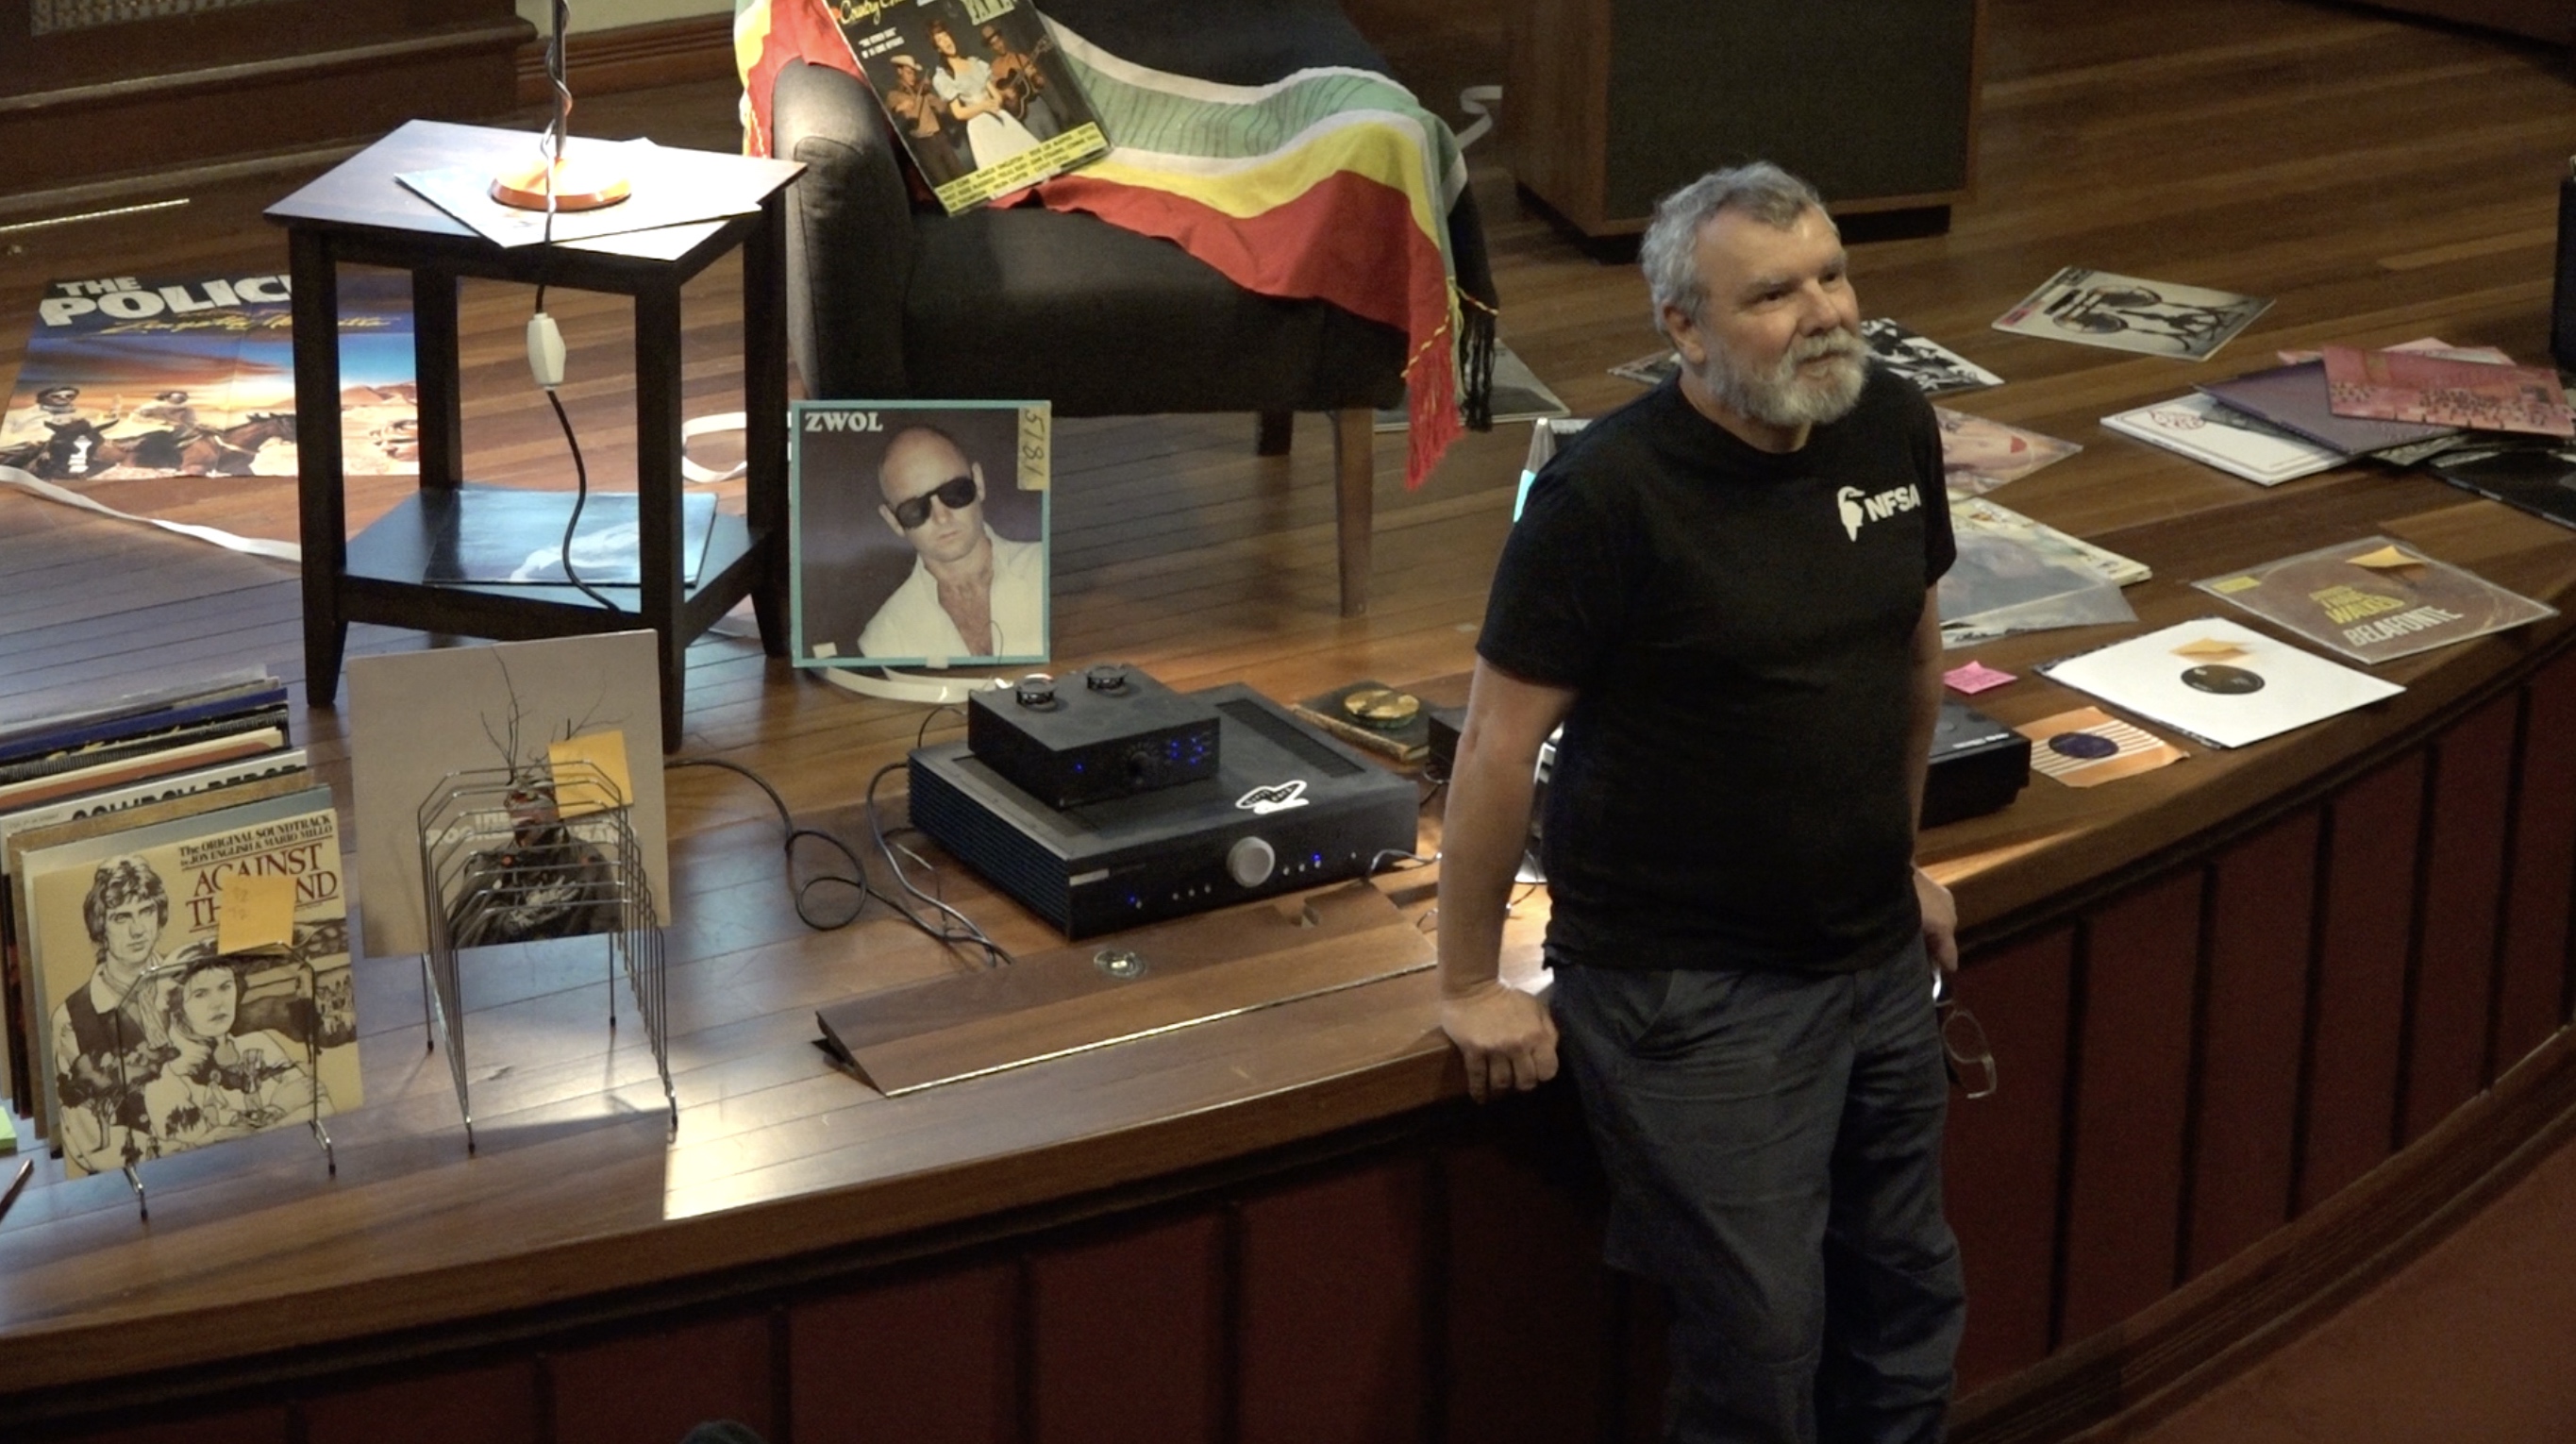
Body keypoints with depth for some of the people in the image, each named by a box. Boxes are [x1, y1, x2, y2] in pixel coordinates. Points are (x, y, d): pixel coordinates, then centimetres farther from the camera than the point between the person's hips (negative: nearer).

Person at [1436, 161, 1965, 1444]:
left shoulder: (1893, 427, 0)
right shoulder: (1607, 493, -19)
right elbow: (1500, 739, -14)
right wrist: (1470, 985, -8)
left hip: (1877, 956, 6)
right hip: (1689, 989, -6)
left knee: (1906, 1300, 14)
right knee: (1761, 1338, -2)